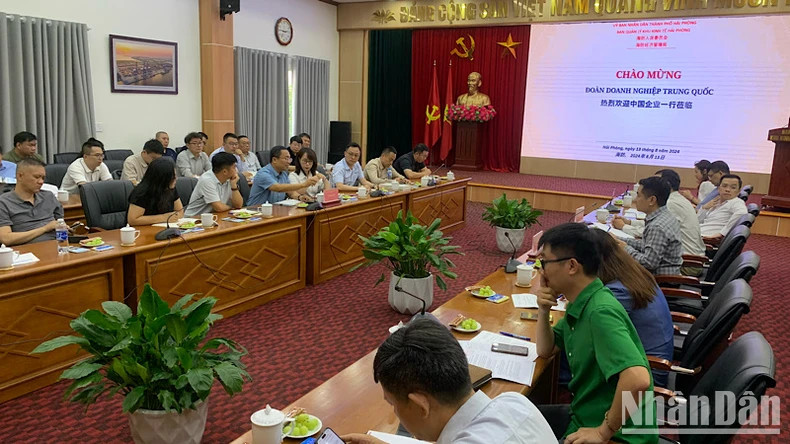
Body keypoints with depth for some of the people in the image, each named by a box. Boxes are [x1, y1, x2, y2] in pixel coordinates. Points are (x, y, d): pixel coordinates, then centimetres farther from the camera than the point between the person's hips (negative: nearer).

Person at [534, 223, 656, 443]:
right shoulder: (578, 304, 2)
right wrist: (543, 311, -4)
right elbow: (545, 350, 14)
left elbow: (638, 380, -37)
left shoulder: (600, 311, -26)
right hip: (584, 417, 8)